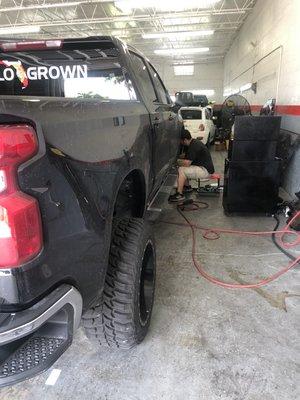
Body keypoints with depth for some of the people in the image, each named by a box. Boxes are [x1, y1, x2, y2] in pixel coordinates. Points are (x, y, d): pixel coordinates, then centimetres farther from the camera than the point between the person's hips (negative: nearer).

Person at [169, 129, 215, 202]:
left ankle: (179, 195, -14)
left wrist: (177, 162, -7)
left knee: (181, 170, -18)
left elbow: (187, 163, -24)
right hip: (204, 167, 10)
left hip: (206, 170, -10)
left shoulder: (193, 146, -21)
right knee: (184, 168, 13)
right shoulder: (194, 142, 10)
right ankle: (187, 187, 22)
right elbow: (188, 159, 21)